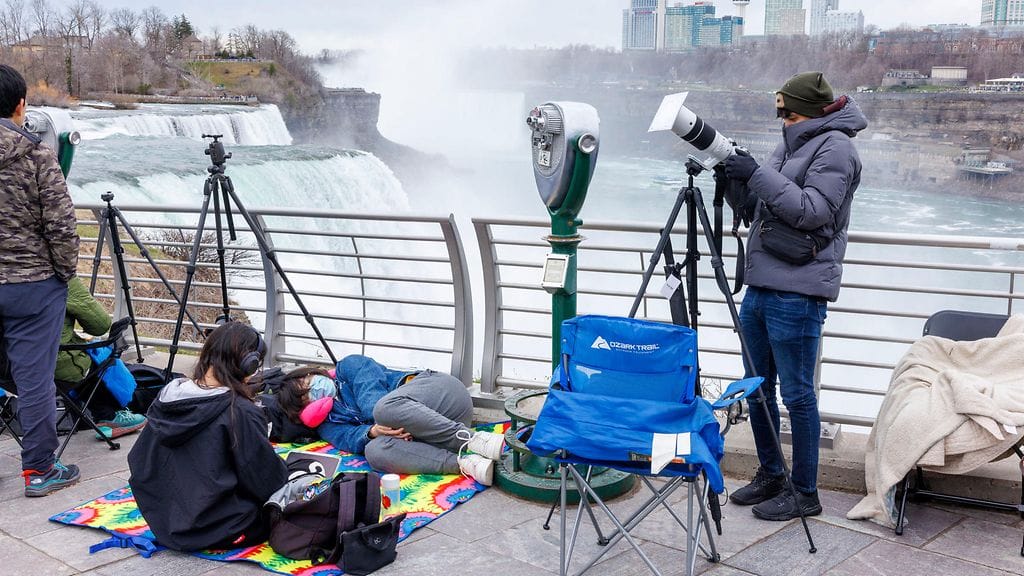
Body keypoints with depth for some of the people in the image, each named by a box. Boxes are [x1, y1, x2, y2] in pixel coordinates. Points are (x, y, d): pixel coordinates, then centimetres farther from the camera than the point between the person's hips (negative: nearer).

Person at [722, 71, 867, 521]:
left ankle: (805, 493, 11)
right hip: (760, 285, 9)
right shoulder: (793, 144, 19)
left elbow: (813, 211, -19)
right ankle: (770, 477, 29)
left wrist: (757, 175, -20)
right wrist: (738, 179, 5)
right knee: (757, 387, 15)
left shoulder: (834, 147, -8)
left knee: (796, 394, -2)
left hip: (797, 293, -9)